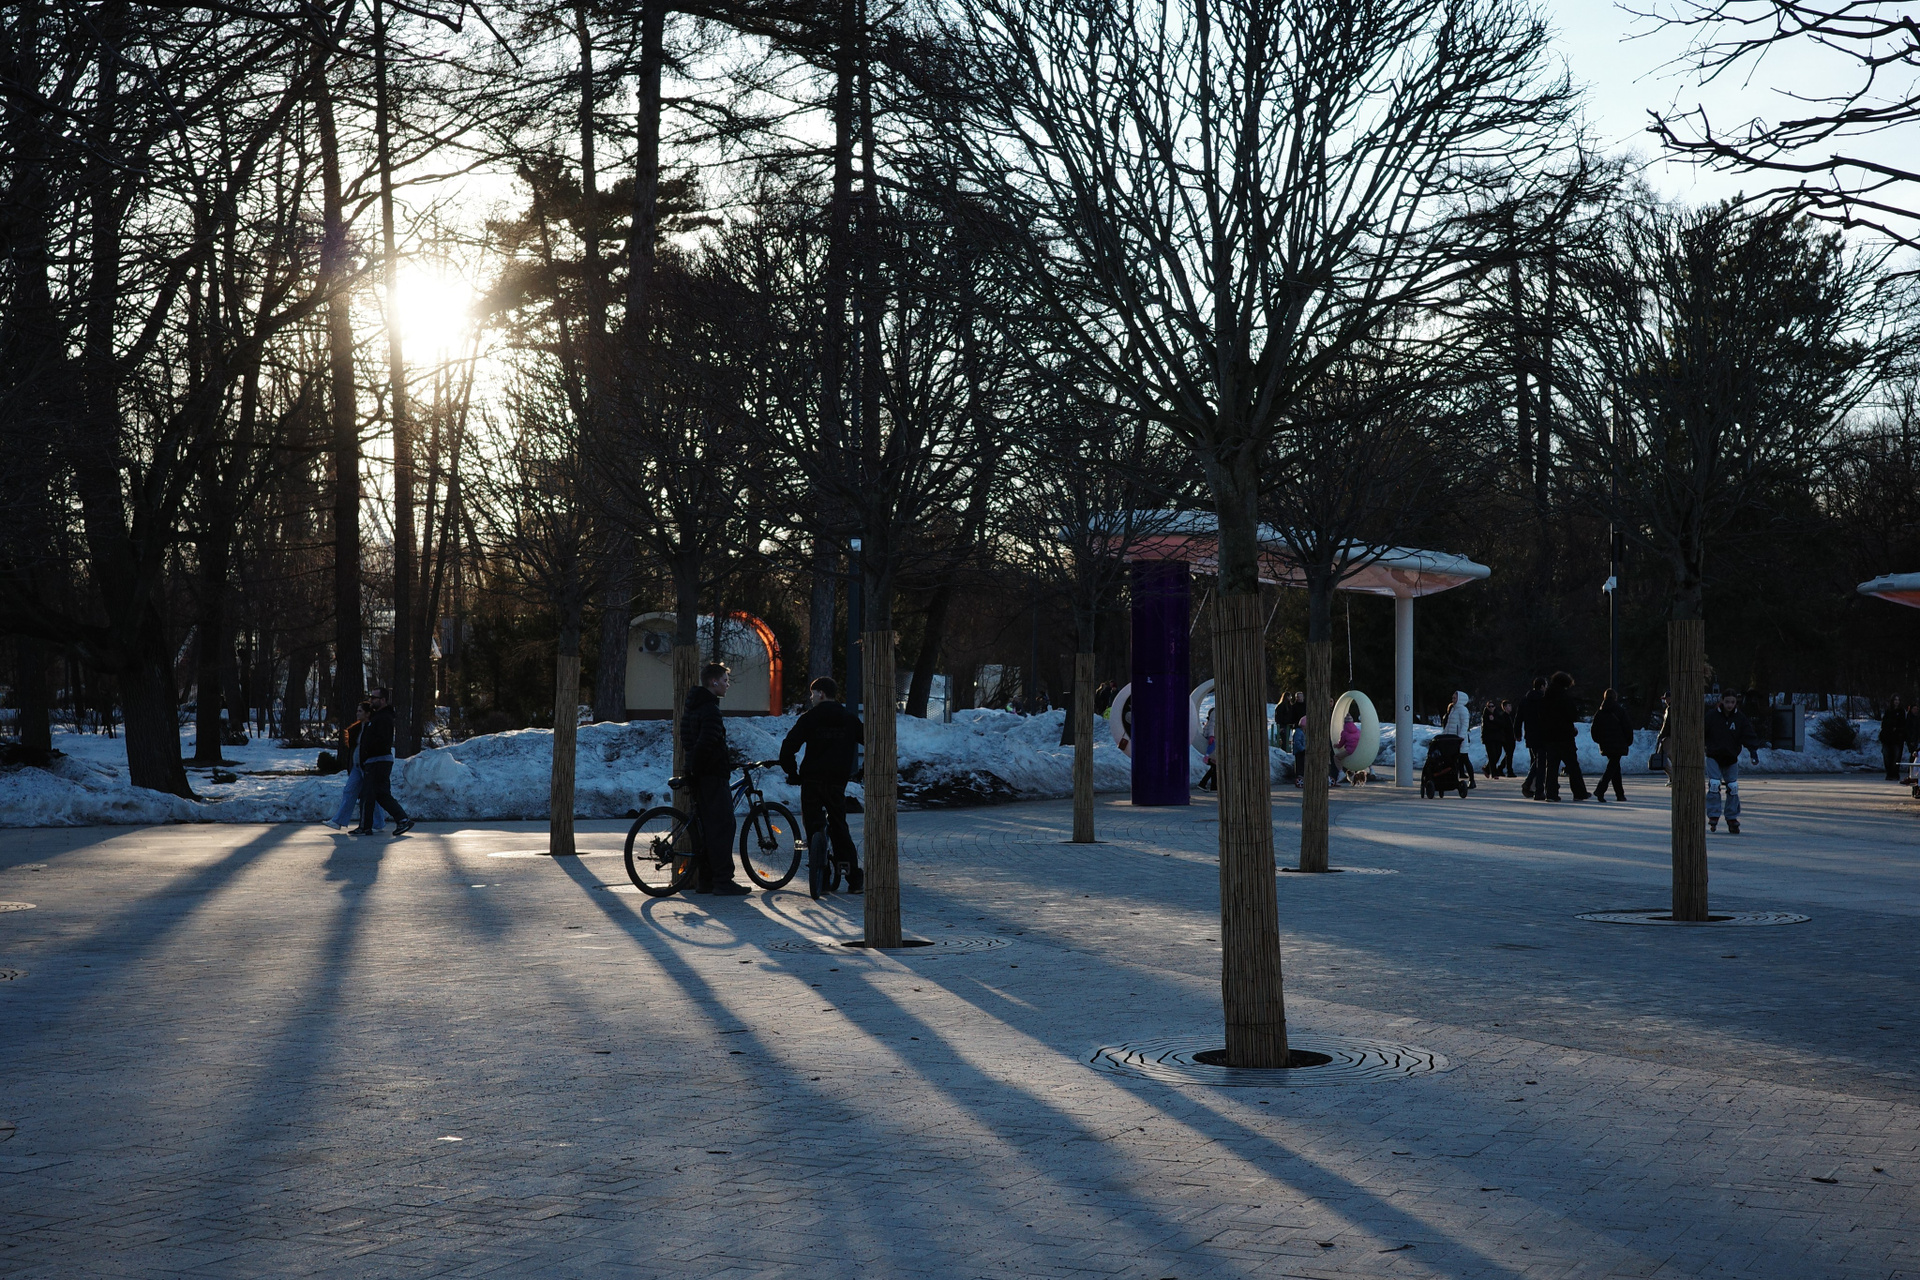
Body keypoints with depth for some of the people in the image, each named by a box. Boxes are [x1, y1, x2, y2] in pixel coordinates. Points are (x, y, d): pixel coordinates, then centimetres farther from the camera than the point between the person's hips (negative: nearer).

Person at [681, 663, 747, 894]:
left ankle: (705, 880, 15)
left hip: (700, 776, 10)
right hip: (712, 776, -10)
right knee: (722, 825, -8)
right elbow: (706, 744, -25)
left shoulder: (692, 706, 17)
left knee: (708, 826, 13)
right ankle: (723, 880, -9)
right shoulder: (710, 708, -16)